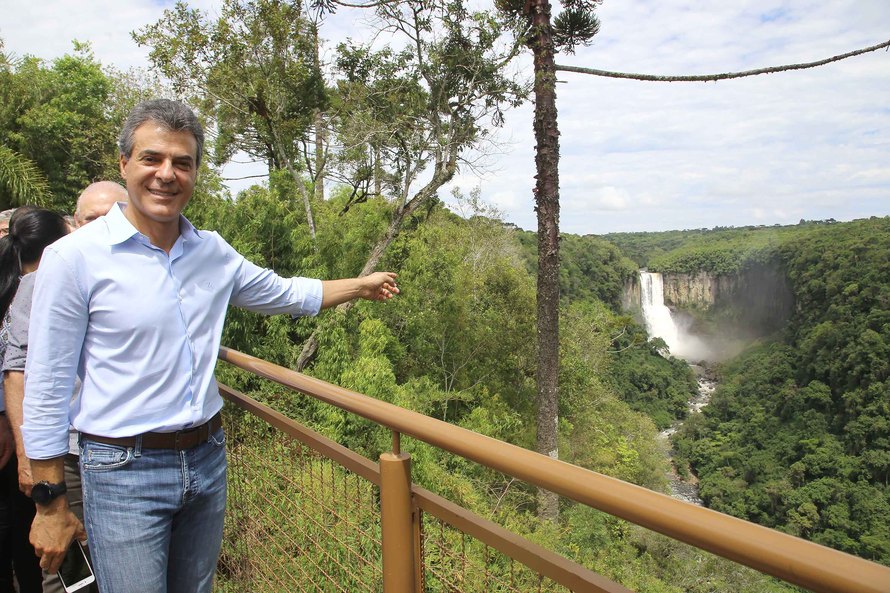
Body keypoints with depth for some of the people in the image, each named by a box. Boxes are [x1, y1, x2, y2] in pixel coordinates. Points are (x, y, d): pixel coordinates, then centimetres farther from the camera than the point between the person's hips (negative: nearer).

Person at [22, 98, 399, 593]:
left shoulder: (213, 252, 2)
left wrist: (361, 286, 23)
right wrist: (51, 504, -5)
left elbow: (283, 293, 18)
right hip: (125, 472, -5)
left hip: (208, 459, 5)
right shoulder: (74, 258, -12)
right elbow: (47, 388, -9)